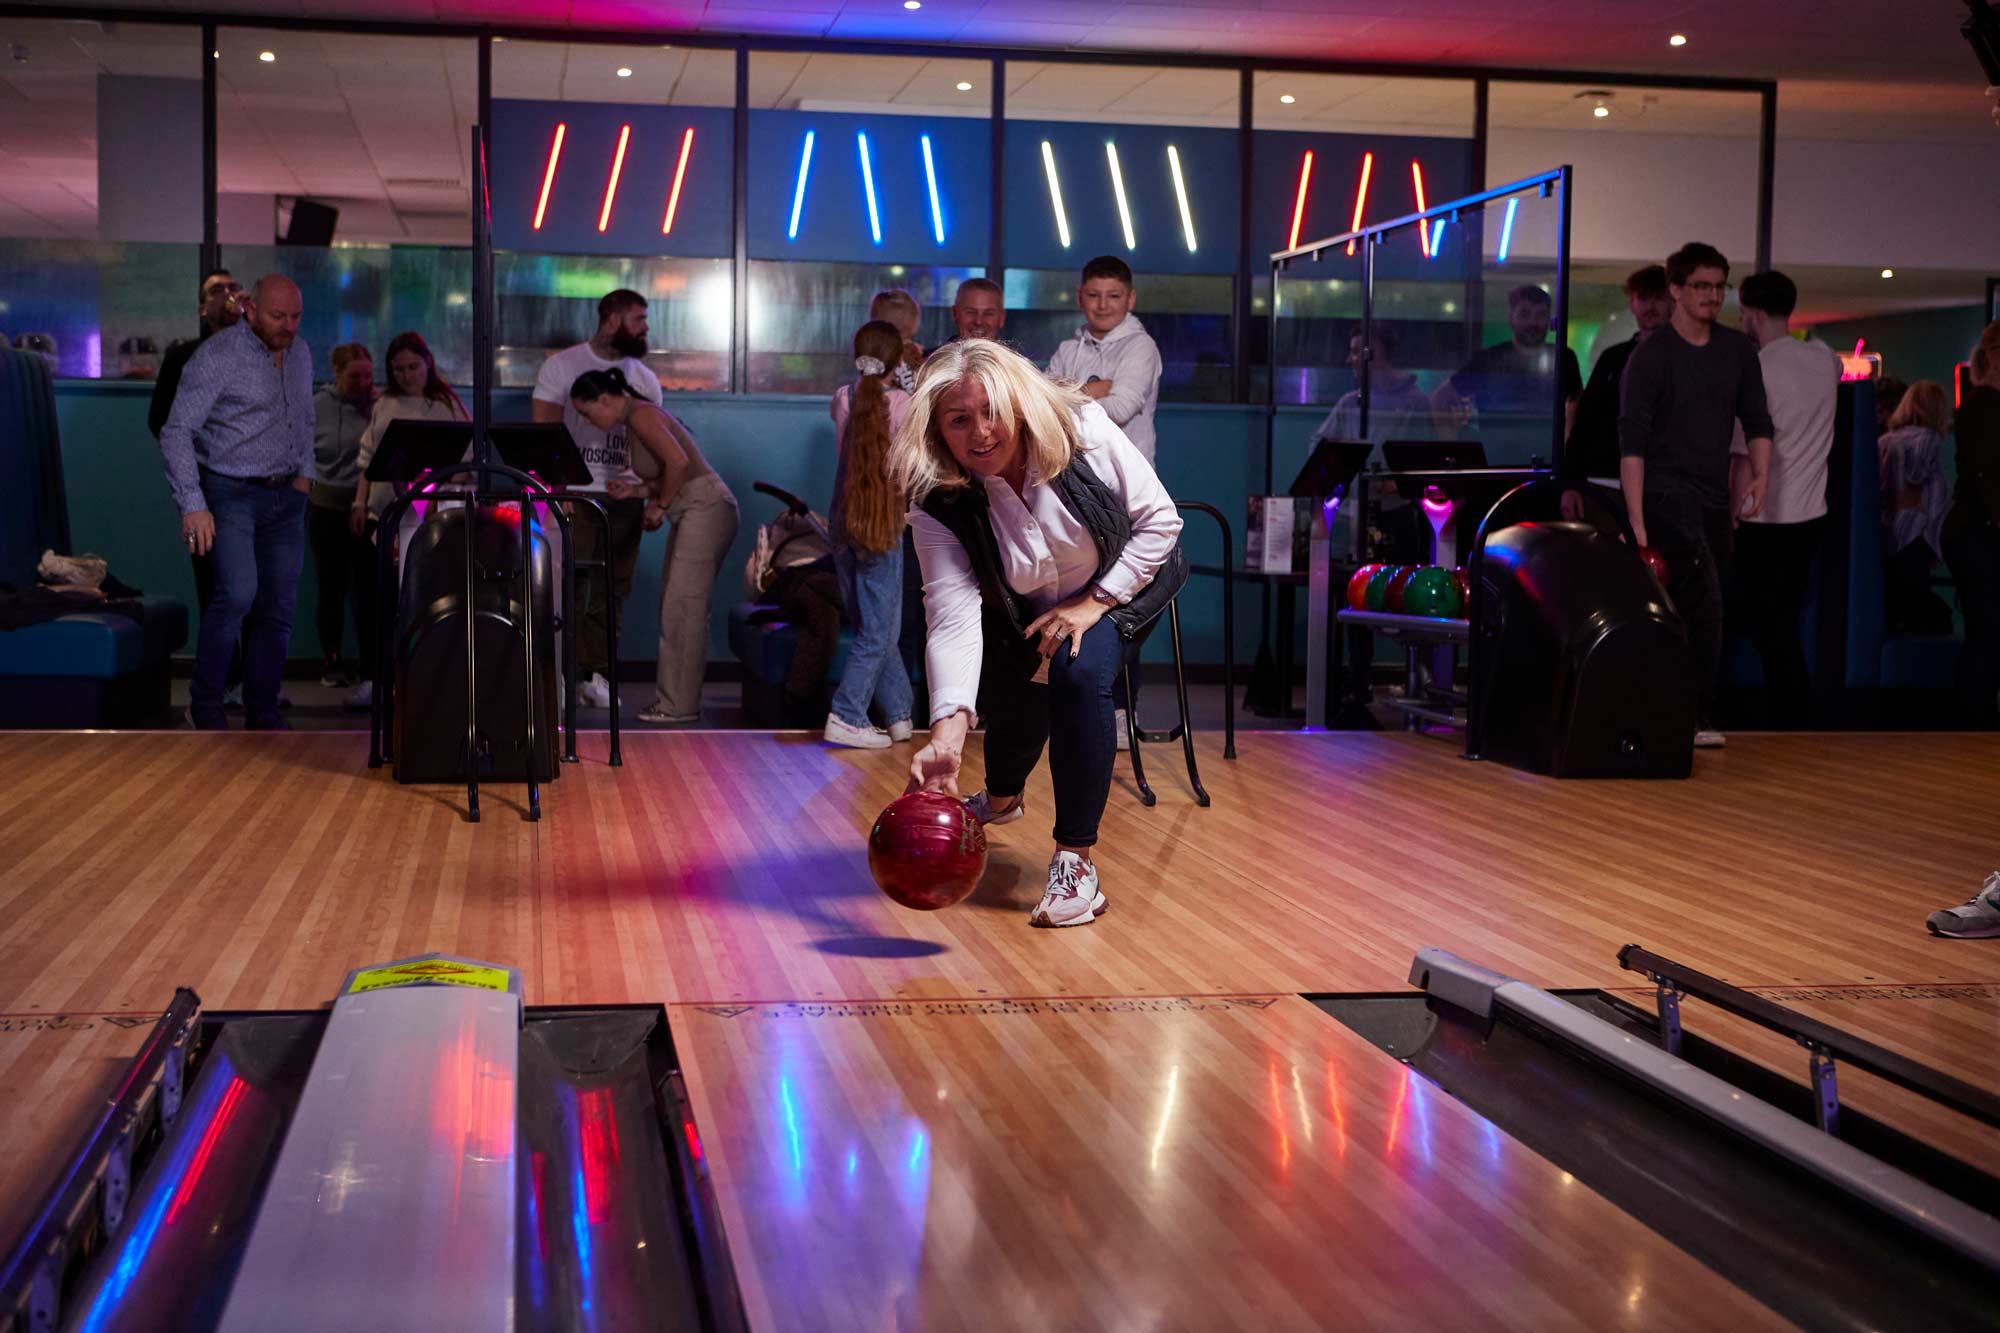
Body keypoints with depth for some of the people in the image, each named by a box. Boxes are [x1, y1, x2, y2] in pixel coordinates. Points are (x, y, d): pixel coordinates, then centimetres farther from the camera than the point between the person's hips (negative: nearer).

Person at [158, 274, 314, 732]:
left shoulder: (300, 352, 9)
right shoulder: (217, 357, -13)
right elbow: (176, 431, -16)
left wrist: (304, 472, 11)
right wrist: (193, 505, -23)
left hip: (285, 497, 7)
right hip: (230, 493, -6)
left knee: (279, 606, 5)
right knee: (238, 593, -21)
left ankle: (262, 711, 15)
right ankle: (205, 702, -7)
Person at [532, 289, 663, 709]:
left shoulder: (644, 378, 13)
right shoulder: (562, 366, 2)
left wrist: (649, 490, -5)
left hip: (624, 497, 4)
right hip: (574, 493, -4)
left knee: (611, 591, 3)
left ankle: (597, 674, 9)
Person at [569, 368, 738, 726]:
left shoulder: (640, 415, -10)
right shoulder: (632, 420, 19)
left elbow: (678, 461, -23)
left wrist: (659, 505, -11)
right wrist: (637, 491, 9)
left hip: (706, 507, -10)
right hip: (691, 513, 10)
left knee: (682, 606, -9)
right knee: (676, 607, 9)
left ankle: (680, 706, -7)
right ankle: (674, 699, 11)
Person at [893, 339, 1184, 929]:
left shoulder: (1083, 429, -28)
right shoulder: (938, 507, -27)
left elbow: (1160, 519, -18)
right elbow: (953, 619, -37)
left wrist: (1095, 601, -25)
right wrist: (946, 736, -49)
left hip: (1127, 582, -2)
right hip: (1029, 613, 2)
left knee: (1079, 672, -27)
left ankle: (1076, 862, -23)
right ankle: (1001, 799, 38)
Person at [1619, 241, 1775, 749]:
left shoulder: (1738, 350, 10)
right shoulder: (1650, 356, -7)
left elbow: (1757, 420, 17)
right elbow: (1632, 444, -11)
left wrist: (1760, 474, -3)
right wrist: (1636, 523, -17)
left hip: (1715, 499, 6)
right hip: (1666, 496, -6)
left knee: (1692, 612, 7)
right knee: (1705, 602, -18)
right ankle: (1698, 718, -14)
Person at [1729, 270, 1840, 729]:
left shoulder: (1756, 372, -15)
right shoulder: (1824, 359, 4)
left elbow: (1745, 458, -16)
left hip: (1766, 518, -7)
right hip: (1811, 512, 7)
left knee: (1770, 626, 1)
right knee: (1788, 620, 17)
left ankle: (1786, 724, 3)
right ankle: (1796, 714, 22)